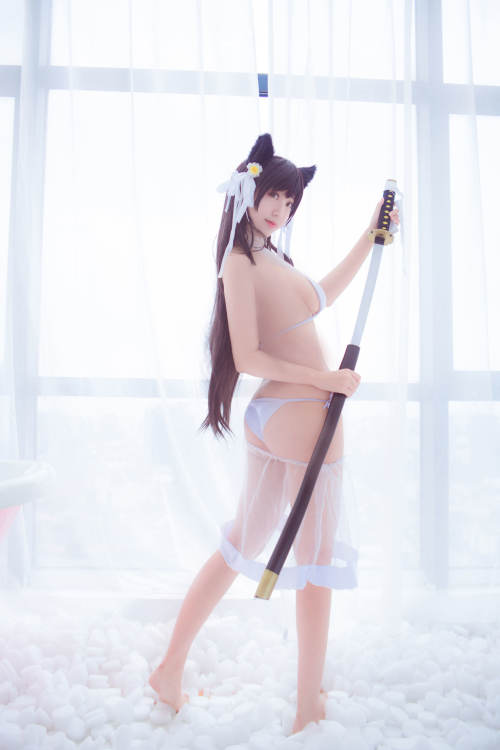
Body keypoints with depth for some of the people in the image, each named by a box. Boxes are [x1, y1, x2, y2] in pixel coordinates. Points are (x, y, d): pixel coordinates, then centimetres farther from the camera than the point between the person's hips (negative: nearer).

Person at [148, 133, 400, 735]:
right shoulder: (240, 260, -12)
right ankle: (309, 705, 22)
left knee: (240, 546, 18)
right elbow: (248, 358, -17)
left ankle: (170, 671, 28)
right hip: (304, 415, -9)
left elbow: (323, 293, 28)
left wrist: (372, 235, 32)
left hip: (267, 416, 9)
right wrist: (329, 380, -11)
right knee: (317, 561, 6)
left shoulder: (270, 257, 13)